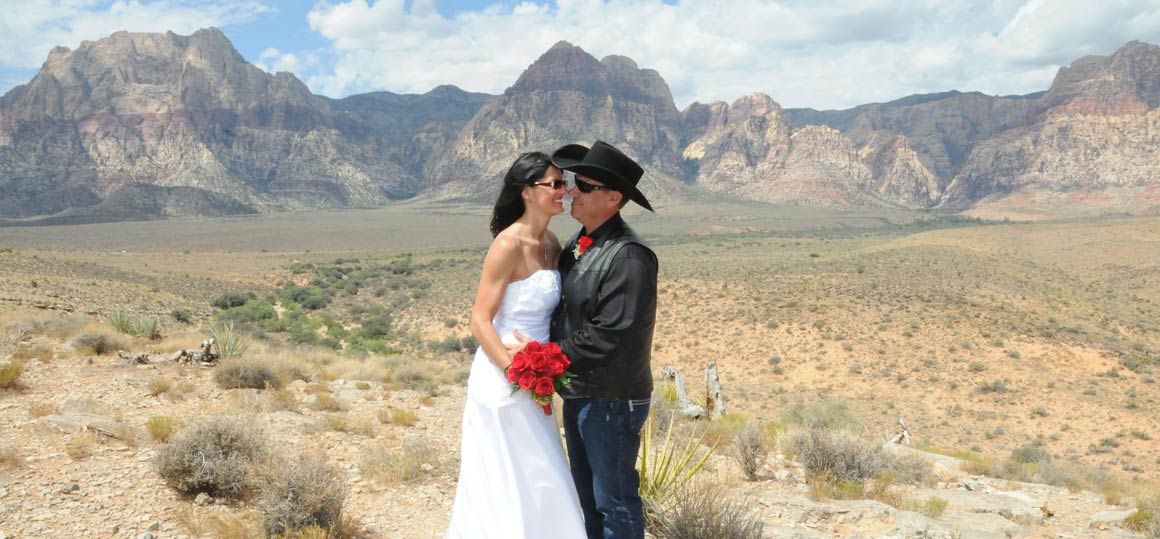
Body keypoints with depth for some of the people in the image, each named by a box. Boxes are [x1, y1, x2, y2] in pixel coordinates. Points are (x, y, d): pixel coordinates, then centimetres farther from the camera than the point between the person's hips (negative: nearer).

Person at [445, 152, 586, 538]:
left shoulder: (551, 244, 7)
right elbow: (480, 322, -18)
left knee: (539, 483, 16)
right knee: (509, 487, 1)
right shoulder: (509, 244, -17)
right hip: (502, 378, -8)